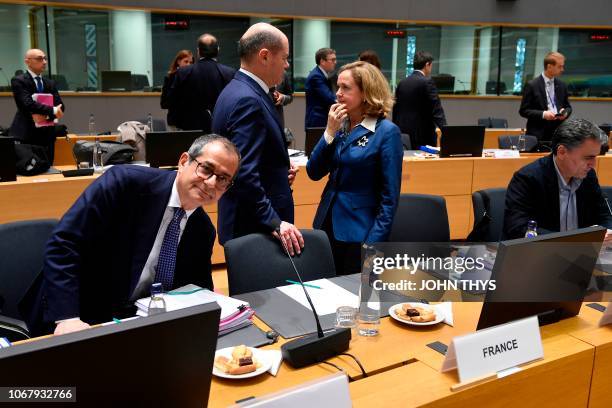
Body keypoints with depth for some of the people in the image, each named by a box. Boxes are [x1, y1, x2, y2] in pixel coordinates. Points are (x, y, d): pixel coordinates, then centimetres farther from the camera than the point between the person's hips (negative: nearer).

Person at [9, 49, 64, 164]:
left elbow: (60, 106, 5)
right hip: (25, 134, -5)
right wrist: (52, 110, -21)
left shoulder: (50, 83, 15)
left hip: (47, 134, 5)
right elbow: (28, 103, -17)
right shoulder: (18, 81, -2)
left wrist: (47, 115, -14)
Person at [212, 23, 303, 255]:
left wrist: (281, 172, 6)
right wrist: (274, 223, -27)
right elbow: (244, 173, -28)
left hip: (248, 221, 10)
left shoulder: (239, 90, 10)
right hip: (255, 227, -10)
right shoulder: (248, 100, -21)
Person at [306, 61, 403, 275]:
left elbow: (389, 196, -13)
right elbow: (314, 173, 0)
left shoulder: (386, 132, -12)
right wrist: (330, 131, -10)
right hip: (328, 223, 6)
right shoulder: (340, 125, 5)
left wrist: (373, 244, -16)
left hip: (358, 232, -6)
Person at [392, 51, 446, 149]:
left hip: (403, 134, 7)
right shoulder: (427, 82, -10)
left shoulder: (402, 82, 10)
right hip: (422, 134, -7)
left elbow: (396, 109, 14)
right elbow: (437, 110, -15)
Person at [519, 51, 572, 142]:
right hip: (539, 134, -4)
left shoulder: (562, 85, 11)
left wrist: (565, 112, -3)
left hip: (558, 132, 4)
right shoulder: (532, 85, -4)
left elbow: (568, 107, 20)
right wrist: (543, 114, -17)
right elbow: (523, 111, -5)